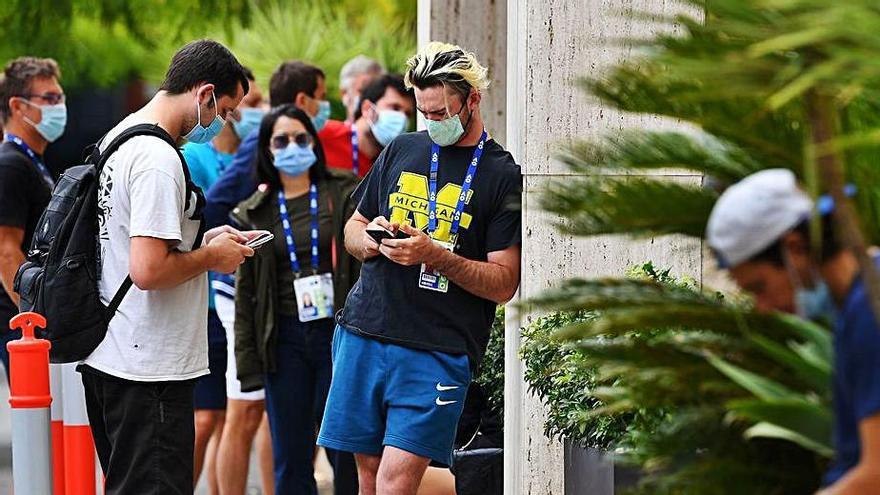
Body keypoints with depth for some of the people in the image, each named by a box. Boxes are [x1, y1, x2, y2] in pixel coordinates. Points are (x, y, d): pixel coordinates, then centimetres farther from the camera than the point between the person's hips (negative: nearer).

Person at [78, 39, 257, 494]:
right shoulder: (158, 158, -19)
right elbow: (148, 270, -26)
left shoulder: (116, 140, 14)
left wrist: (201, 240, 15)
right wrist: (211, 257, -9)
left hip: (106, 357, 10)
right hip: (147, 367, -10)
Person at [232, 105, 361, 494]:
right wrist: (248, 360, 4)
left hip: (338, 331, -2)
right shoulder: (255, 213, 9)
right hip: (284, 340, 2)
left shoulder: (345, 195, 3)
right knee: (290, 463, 5)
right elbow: (246, 293, 11)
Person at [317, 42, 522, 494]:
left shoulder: (503, 175, 0)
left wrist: (434, 254, -18)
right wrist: (369, 240, 0)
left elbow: (503, 284, -5)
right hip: (363, 333, 5)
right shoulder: (402, 151, 15)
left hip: (437, 351, -5)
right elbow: (352, 230, 24)